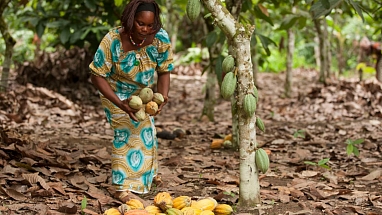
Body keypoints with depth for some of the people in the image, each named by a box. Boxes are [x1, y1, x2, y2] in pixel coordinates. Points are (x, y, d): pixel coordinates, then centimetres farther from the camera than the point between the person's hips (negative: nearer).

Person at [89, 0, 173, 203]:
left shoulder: (161, 39, -24)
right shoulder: (112, 40, -34)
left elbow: (164, 71, -12)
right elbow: (97, 76, -29)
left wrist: (162, 97, -30)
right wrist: (121, 104, -39)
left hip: (143, 93, 4)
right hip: (116, 92, -4)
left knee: (145, 131, 14)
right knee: (124, 130, -17)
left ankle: (145, 175, 39)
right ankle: (124, 186, -10)